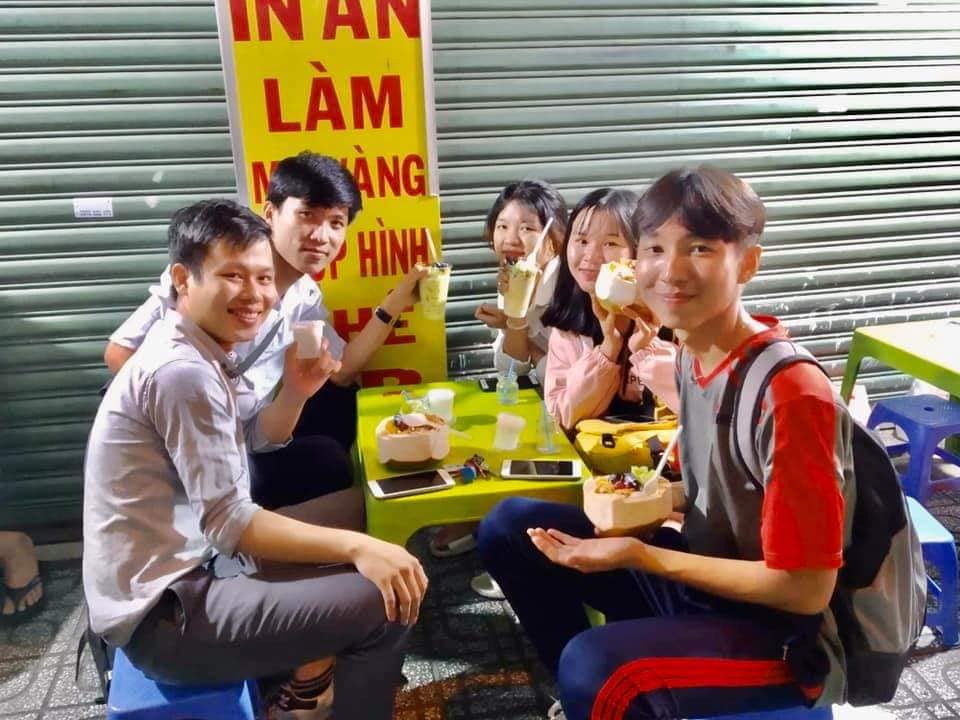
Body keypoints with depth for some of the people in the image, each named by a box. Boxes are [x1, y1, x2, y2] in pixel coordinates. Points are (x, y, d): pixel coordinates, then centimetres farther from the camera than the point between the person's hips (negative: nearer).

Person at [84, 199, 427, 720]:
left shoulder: (197, 349, 7)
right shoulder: (181, 370, -23)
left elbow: (254, 439, 18)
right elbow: (227, 521, -25)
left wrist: (295, 390, -2)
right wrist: (355, 547, -27)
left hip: (194, 558, 10)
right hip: (163, 612, -10)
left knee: (356, 509, 17)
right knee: (383, 605, -19)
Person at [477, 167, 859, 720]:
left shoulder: (790, 393, -26)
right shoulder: (693, 355, -2)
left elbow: (806, 589, -21)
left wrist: (638, 554, -21)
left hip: (780, 636, -7)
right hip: (698, 579, 8)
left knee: (594, 669, -34)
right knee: (511, 527, 4)